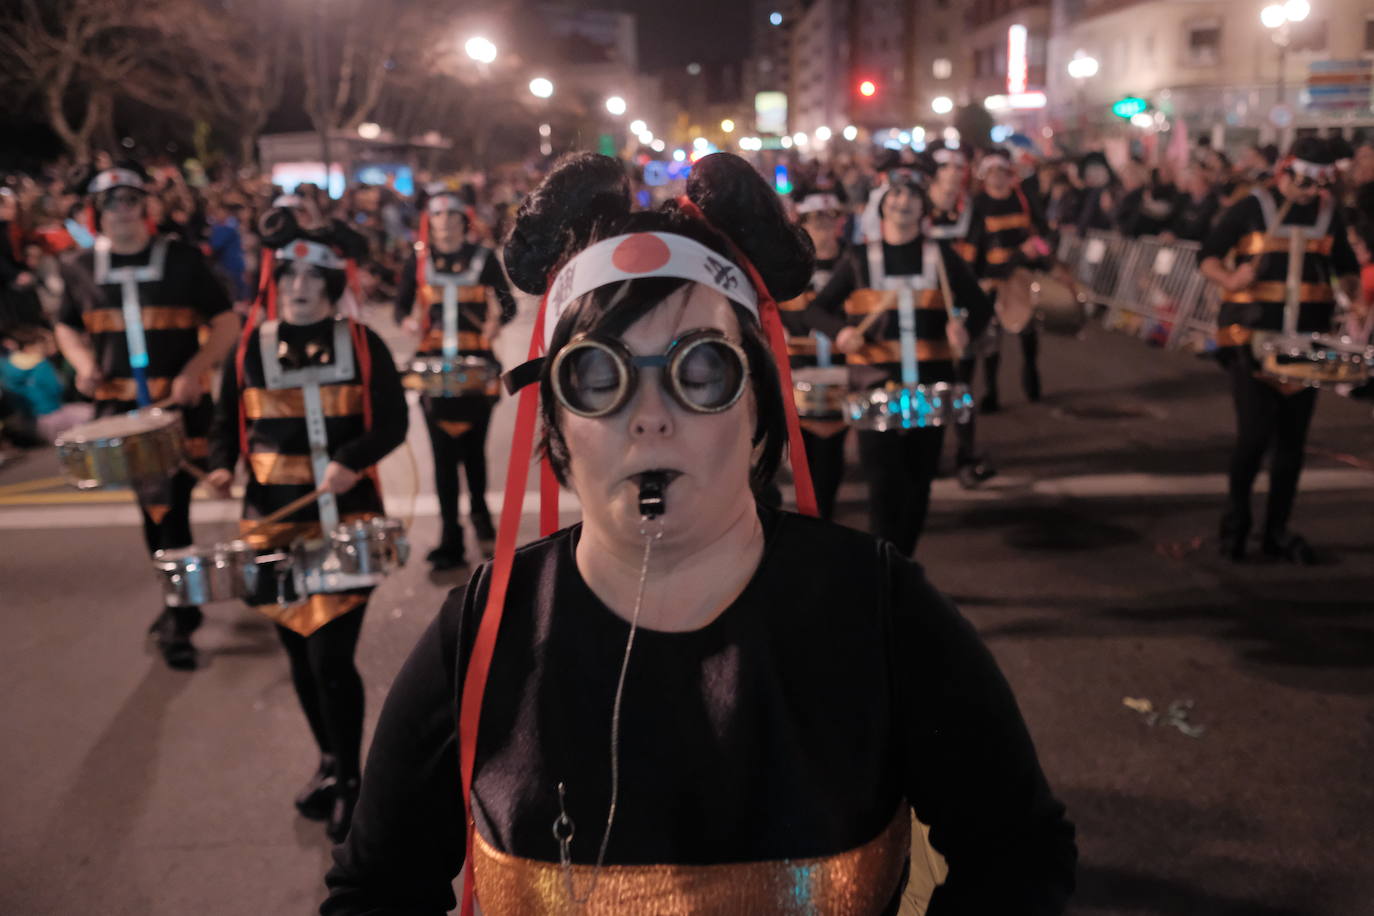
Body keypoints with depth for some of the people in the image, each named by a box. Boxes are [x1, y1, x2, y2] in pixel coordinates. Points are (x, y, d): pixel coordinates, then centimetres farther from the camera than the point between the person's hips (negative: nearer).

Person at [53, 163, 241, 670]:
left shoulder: (183, 259, -4)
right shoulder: (81, 270, 6)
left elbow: (226, 322, -3)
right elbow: (67, 328, 19)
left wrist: (195, 371, -18)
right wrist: (83, 364, -2)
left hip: (179, 403, -4)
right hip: (117, 405, 4)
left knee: (170, 505, -8)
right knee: (152, 505, 15)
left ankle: (179, 619, 5)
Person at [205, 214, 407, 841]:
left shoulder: (363, 344, -2)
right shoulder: (249, 347, 5)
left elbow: (393, 423, -4)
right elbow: (228, 421, 11)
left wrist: (352, 461, -20)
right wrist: (221, 466, -9)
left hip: (346, 522, -3)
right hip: (274, 523, 3)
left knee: (332, 657, -6)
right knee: (300, 654, 14)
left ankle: (348, 780, 14)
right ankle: (330, 760, 35)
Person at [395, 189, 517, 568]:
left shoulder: (484, 258, 3)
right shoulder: (418, 260, 7)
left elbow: (507, 302, 0)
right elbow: (401, 305, 8)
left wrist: (497, 318, -23)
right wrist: (408, 320, -15)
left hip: (477, 363, -1)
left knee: (474, 445, 7)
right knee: (443, 449, -1)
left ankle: (478, 509, 37)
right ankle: (450, 540, 6)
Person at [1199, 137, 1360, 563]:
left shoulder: (1329, 213, 11)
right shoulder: (1251, 208, -2)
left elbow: (1346, 268, 21)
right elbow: (1208, 257, -2)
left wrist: (1355, 290, 2)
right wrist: (1230, 279, -21)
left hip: (1306, 343, 5)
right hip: (1253, 338, -4)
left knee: (1293, 440, 6)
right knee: (1254, 433, -10)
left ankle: (1277, 531, 17)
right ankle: (1234, 523, 10)